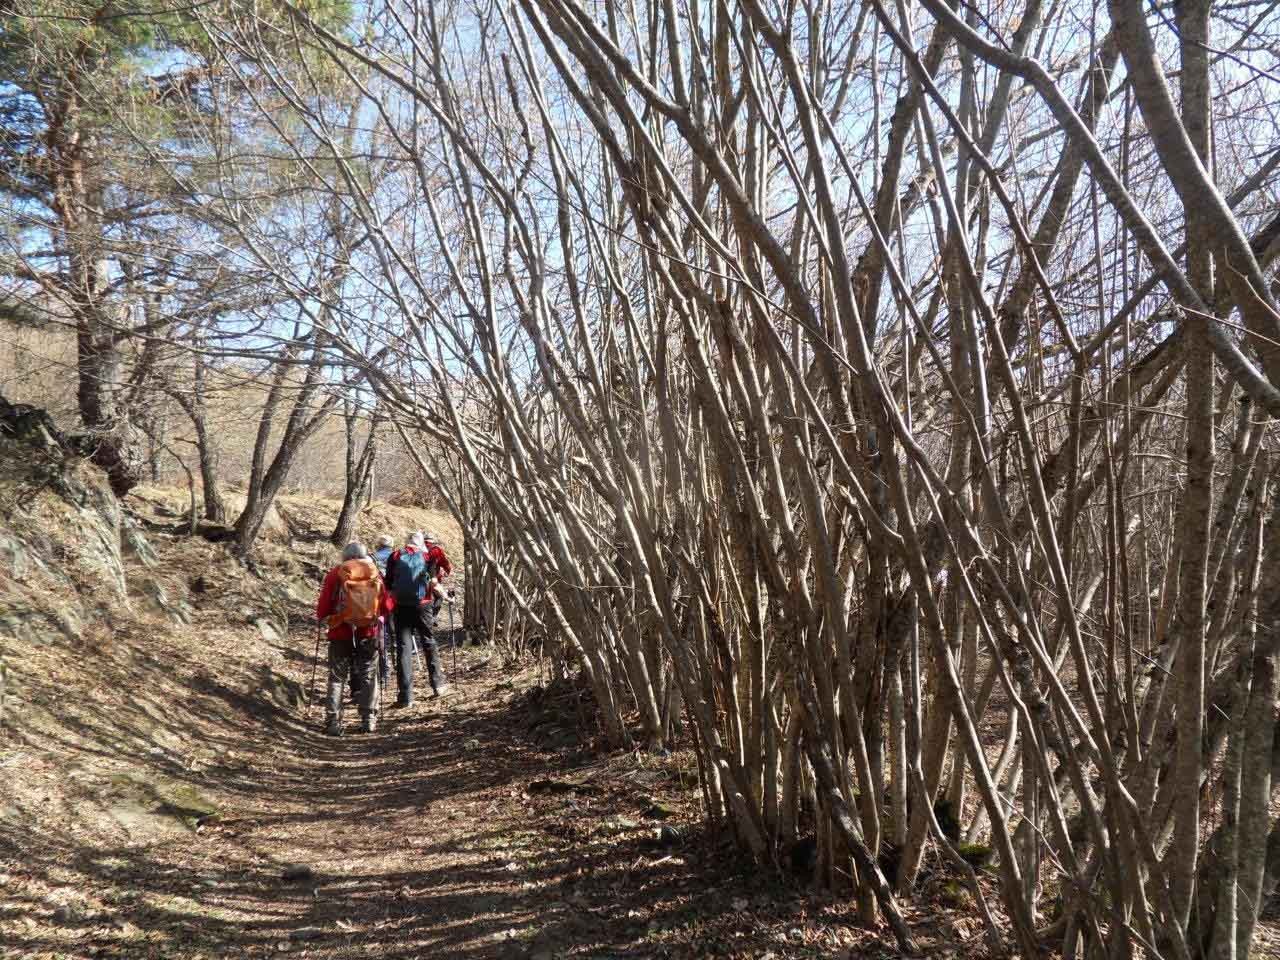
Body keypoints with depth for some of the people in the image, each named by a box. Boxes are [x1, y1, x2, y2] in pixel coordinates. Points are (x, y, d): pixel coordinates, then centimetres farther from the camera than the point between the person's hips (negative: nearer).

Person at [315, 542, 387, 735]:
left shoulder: (335, 574, -3)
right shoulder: (375, 574, 2)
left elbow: (323, 607, -5)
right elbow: (386, 606, 4)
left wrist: (323, 616, 16)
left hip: (341, 633, -1)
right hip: (369, 633, 1)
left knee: (337, 677, 7)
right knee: (367, 676, 11)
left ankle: (333, 721, 4)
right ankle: (368, 719, 11)